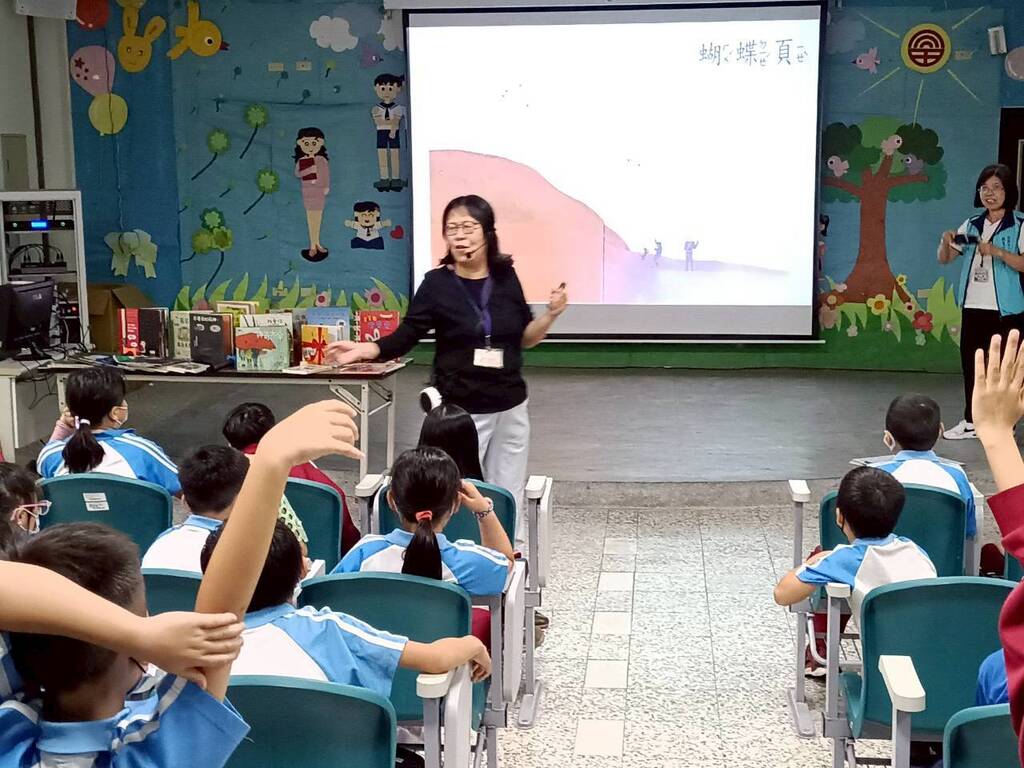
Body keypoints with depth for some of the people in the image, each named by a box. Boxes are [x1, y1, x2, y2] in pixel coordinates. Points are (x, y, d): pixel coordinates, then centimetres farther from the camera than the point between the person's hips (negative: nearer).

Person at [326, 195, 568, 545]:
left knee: (508, 499, 15)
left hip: (510, 408, 3)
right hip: (459, 410, -3)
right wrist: (364, 349, -25)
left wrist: (551, 314, -9)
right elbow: (405, 337, -10)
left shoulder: (505, 277, 0)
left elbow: (525, 338, 7)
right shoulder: (437, 283, -8)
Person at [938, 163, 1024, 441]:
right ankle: (971, 421, 21)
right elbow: (944, 259, 11)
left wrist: (996, 251, -27)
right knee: (969, 362, 10)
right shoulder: (972, 225, 11)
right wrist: (946, 241, -9)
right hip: (974, 306, 5)